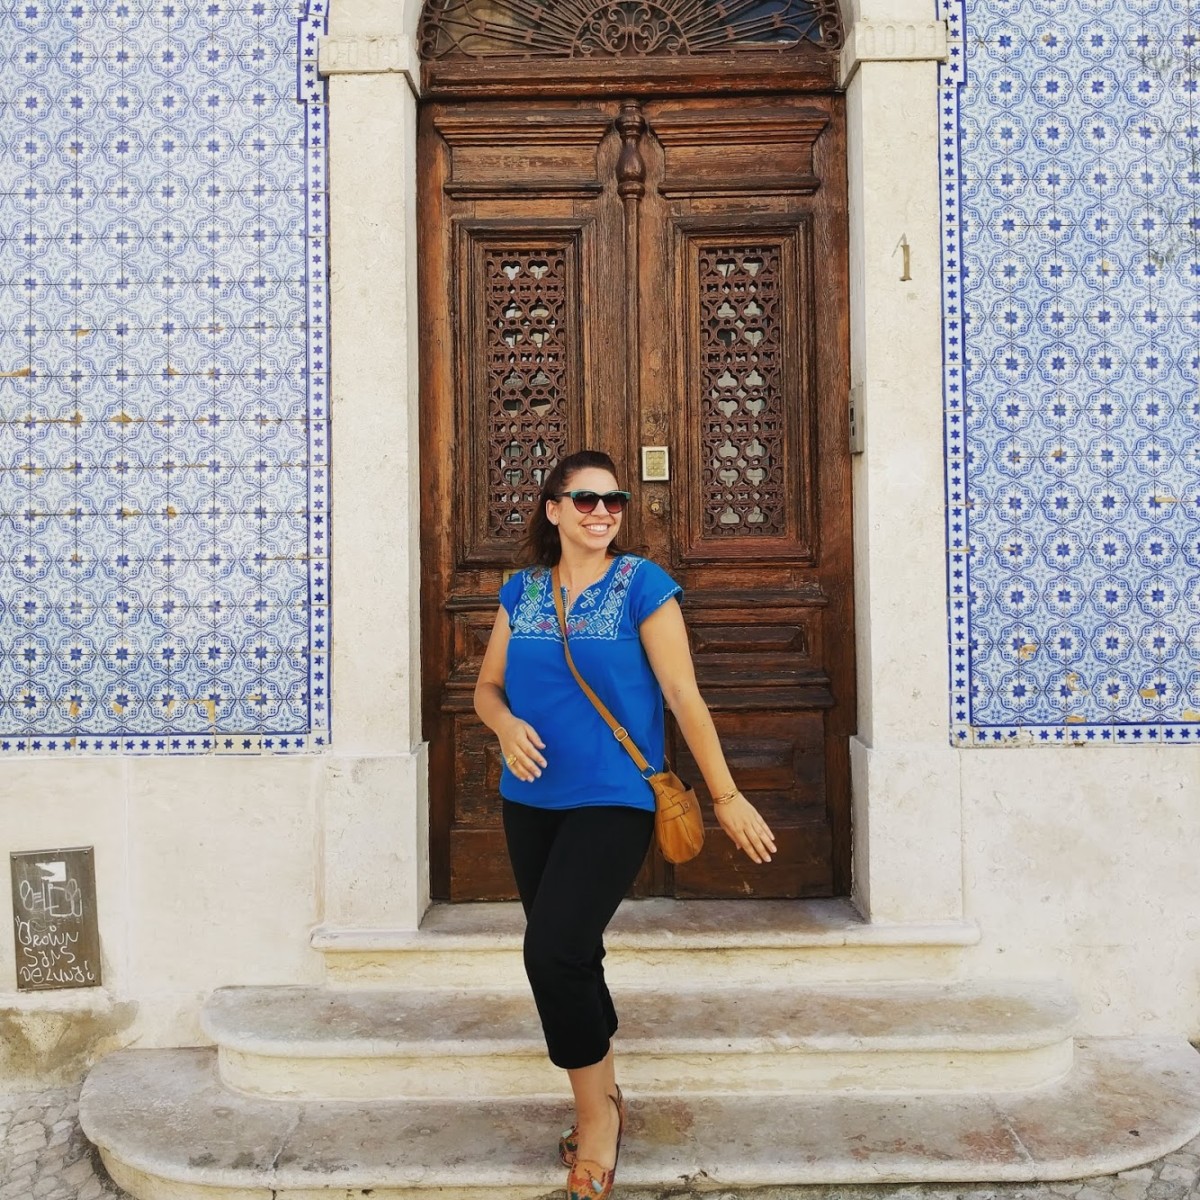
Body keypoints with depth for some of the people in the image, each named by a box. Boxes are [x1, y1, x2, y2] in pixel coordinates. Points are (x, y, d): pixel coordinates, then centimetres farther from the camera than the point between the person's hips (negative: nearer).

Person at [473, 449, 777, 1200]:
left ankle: (595, 1108, 11)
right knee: (571, 958, 14)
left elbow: (684, 696, -8)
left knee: (554, 950, -14)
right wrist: (508, 725, -12)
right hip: (531, 804, 5)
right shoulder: (522, 591, 6)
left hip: (613, 802, -5)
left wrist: (728, 798, -8)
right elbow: (487, 687, 11)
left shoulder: (642, 586, -7)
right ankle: (605, 1105, 35)